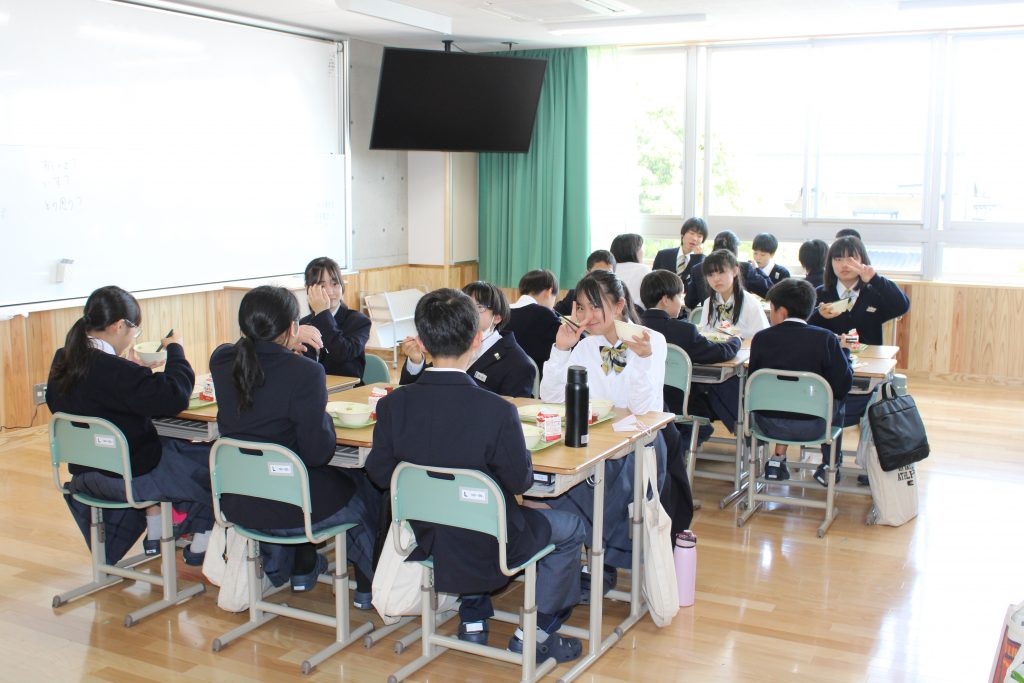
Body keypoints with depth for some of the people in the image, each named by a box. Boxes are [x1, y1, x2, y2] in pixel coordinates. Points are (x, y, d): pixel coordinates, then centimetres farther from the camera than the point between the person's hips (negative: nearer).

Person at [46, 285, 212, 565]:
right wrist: (176, 350, -17)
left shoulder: (63, 361, -2)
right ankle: (199, 545, 21)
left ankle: (154, 534, 35)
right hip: (129, 476, -9)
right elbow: (174, 397, -32)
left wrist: (135, 370, 14)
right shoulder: (111, 369, -28)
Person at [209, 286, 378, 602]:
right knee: (366, 490, 22)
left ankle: (300, 568, 51)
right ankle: (368, 588, 35)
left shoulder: (221, 360, -4)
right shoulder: (305, 372, -22)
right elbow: (318, 454, -19)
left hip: (233, 501, 7)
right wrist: (323, 412, -1)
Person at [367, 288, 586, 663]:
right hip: (487, 547, -4)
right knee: (570, 527, 21)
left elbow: (379, 473, -4)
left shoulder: (392, 405, -16)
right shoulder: (497, 411, -27)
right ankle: (536, 634, 25)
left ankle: (473, 620, 40)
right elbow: (520, 481, -15)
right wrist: (523, 452, 4)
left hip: (427, 542, 5)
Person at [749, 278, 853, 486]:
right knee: (836, 401, 28)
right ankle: (830, 465, 28)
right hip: (810, 428, -1)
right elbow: (844, 384, -7)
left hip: (769, 425, 2)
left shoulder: (761, 338, -5)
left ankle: (778, 457, 27)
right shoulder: (825, 339, -9)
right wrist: (843, 352, 11)